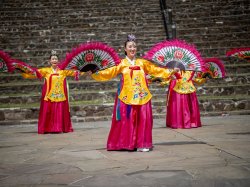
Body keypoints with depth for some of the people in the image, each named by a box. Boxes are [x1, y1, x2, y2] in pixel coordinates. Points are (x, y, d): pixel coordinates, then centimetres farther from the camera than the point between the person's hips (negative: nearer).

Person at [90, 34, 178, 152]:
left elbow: (155, 70, 14)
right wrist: (95, 74, -18)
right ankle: (125, 143, 5)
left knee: (142, 119, 1)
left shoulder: (142, 62, 11)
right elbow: (109, 72, -5)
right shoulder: (121, 64, 3)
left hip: (141, 97, 2)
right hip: (126, 97, -2)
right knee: (126, 120, -2)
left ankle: (141, 144, 8)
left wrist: (170, 72, 10)